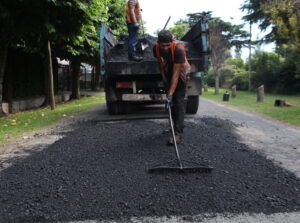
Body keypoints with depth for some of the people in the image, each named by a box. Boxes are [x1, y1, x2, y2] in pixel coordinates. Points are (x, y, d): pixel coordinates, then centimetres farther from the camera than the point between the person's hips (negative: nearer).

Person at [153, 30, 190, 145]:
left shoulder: (178, 49, -35)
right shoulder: (156, 48, -19)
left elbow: (176, 74, -37)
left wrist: (170, 94, -39)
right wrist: (164, 78, -4)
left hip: (181, 73, -6)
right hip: (168, 73, 6)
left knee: (179, 101, -16)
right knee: (171, 101, 10)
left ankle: (178, 133, -22)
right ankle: (175, 125, 27)